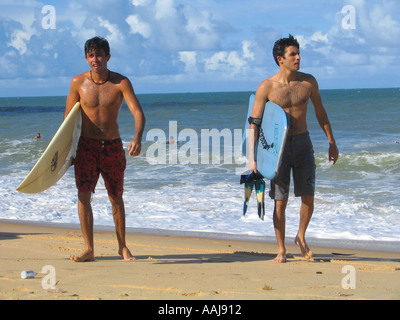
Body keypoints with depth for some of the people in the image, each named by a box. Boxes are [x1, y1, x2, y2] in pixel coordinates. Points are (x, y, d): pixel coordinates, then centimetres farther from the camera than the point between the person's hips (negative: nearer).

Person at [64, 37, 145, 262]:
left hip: (113, 146, 0)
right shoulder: (78, 82, -4)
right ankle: (89, 250, -9)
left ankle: (123, 246, 27)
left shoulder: (121, 83, -9)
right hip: (86, 146, 0)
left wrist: (138, 138, -36)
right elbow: (69, 116, 7)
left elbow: (138, 113, -18)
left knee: (116, 198, 10)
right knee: (83, 194, -13)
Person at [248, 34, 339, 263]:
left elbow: (320, 113, 13)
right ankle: (281, 250, 13)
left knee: (308, 197, 2)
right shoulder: (267, 87, -8)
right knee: (280, 201, 0)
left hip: (303, 143, 2)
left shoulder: (308, 82, 0)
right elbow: (254, 122, -7)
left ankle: (301, 237, 27)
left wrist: (332, 143, 14)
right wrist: (252, 157, -14)